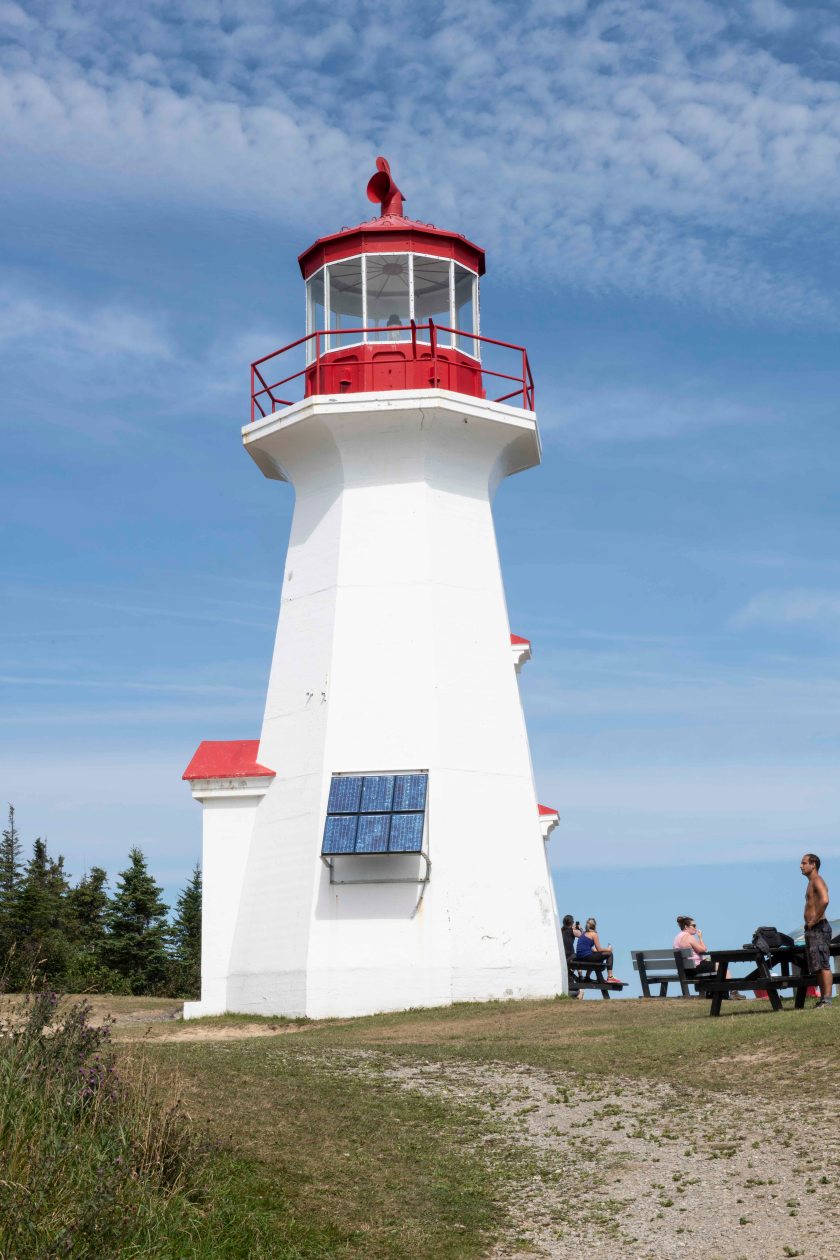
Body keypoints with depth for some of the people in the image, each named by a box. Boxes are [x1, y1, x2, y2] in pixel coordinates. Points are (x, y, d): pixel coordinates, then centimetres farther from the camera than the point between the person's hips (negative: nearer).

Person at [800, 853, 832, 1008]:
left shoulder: (817, 881, -11)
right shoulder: (811, 882, 19)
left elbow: (824, 900, -29)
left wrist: (815, 920, -21)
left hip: (818, 927, -10)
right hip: (812, 929, 10)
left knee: (823, 965, -11)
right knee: (817, 967, 11)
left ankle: (827, 1000, -13)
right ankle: (823, 999, 13)